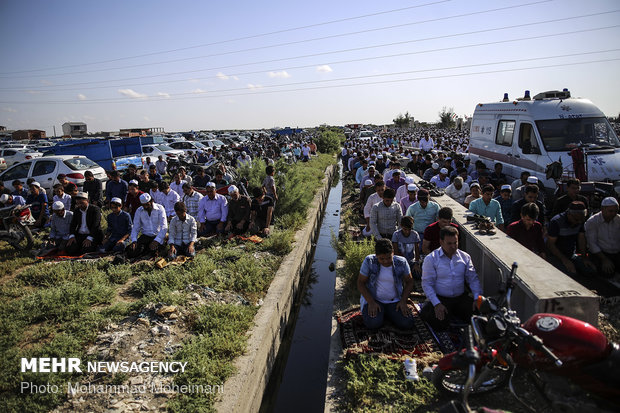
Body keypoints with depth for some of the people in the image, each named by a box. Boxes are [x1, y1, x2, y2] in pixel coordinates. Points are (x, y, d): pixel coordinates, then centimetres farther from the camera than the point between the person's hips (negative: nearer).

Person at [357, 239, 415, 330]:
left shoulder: (402, 262, -6)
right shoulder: (369, 261, -12)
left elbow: (409, 282, 7)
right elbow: (360, 283, -6)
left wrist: (403, 301, -7)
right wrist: (371, 302, -17)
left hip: (394, 301, 2)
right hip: (373, 299, -2)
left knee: (407, 324, -19)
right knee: (373, 324, -28)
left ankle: (388, 314, 10)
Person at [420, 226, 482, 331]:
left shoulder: (465, 257, 6)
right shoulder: (431, 259, -8)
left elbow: (473, 279, 7)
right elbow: (427, 284, -10)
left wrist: (478, 298, -9)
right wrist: (436, 304, -19)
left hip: (461, 297, 4)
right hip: (440, 298, -4)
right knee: (440, 325, -24)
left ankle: (453, 311, 11)